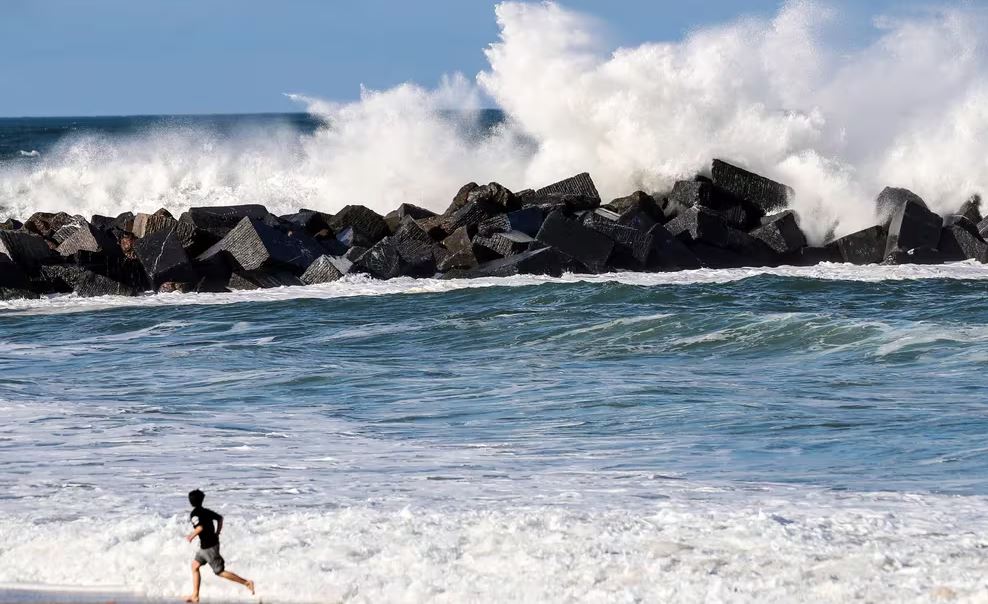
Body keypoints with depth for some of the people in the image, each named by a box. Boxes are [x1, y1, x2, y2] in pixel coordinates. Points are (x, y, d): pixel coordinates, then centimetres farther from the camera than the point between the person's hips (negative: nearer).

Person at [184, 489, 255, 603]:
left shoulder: (194, 513, -15)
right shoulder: (206, 511, 9)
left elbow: (200, 527, -28)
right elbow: (220, 518, 18)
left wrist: (191, 536, -13)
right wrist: (217, 534, 21)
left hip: (209, 547, -9)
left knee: (220, 572, -4)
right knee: (195, 565, 15)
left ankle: (246, 582, -6)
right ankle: (195, 595, 15)